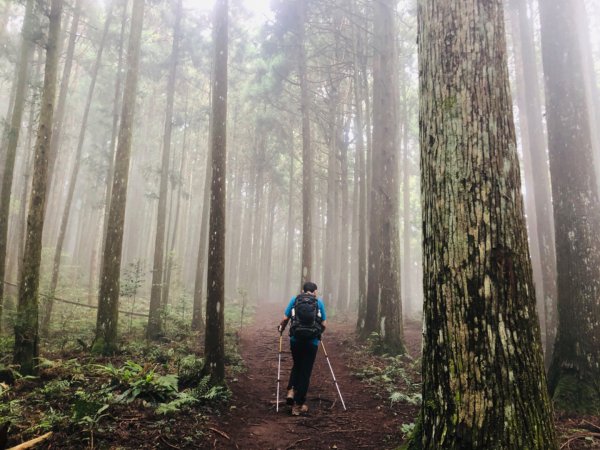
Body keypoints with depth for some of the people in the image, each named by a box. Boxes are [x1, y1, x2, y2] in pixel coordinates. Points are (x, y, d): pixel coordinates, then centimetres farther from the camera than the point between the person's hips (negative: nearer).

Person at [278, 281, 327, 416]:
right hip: (312, 341, -1)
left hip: (296, 339, 1)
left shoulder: (295, 299, 7)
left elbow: (285, 319, 2)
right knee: (306, 371, 8)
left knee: (296, 366, 24)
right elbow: (324, 324, 6)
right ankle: (298, 404, 10)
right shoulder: (319, 302, 7)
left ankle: (291, 390, 6)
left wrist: (281, 329, 22)